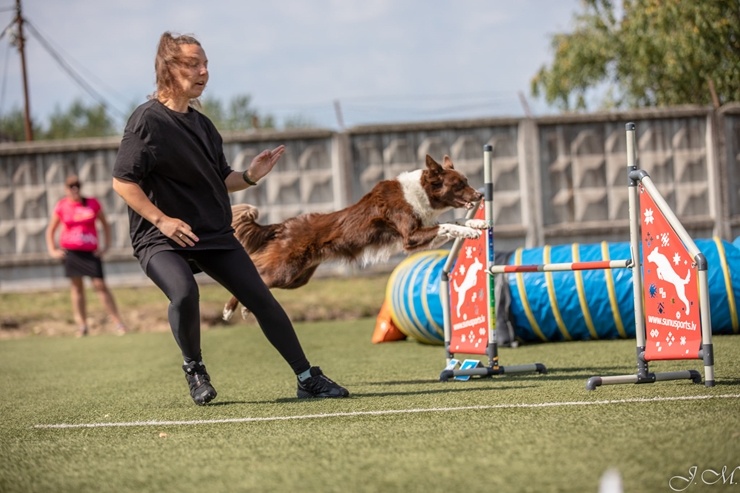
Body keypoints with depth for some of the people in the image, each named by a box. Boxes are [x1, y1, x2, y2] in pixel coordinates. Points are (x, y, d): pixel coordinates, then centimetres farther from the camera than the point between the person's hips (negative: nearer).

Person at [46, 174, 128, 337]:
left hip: (91, 251, -1)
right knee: (76, 287, 2)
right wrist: (52, 250, 3)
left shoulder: (92, 203, 3)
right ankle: (82, 325, 4)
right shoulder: (62, 206, 3)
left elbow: (105, 224, 13)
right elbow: (51, 230, 13)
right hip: (70, 251, 1)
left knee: (100, 285, -7)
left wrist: (106, 245, 4)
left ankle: (118, 323, -6)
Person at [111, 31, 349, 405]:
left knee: (261, 299, 2)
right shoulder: (147, 121, -10)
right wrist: (161, 219, -22)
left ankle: (307, 378, 11)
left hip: (214, 234, 7)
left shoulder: (201, 124, 12)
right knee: (184, 293, -33)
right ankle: (193, 368, -5)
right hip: (161, 239, -7)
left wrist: (250, 176, -2)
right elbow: (123, 181, -14)